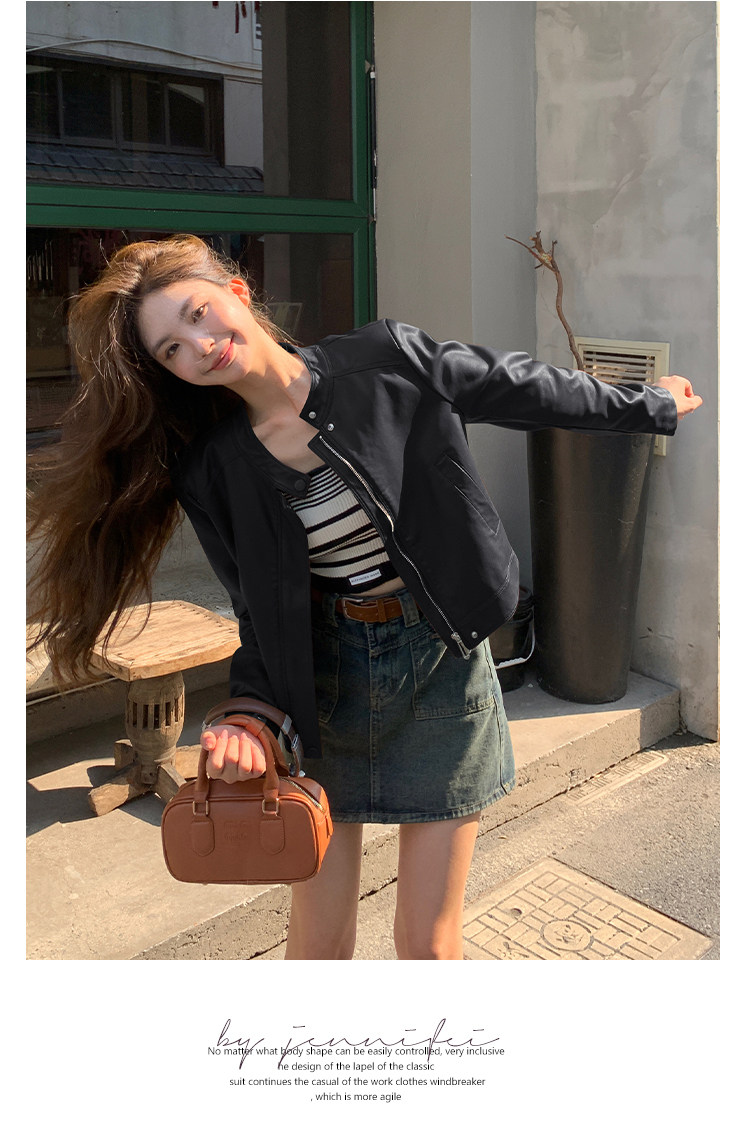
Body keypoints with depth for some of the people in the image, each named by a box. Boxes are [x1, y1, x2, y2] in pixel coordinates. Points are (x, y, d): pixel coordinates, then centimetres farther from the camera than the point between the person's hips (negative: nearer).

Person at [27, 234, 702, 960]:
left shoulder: (387, 360, -9)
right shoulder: (211, 469, -5)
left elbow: (518, 389, 4)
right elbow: (264, 616, 0)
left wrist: (649, 408, 17)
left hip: (440, 663, -1)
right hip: (326, 675, 1)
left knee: (428, 943, 6)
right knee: (319, 940, 8)